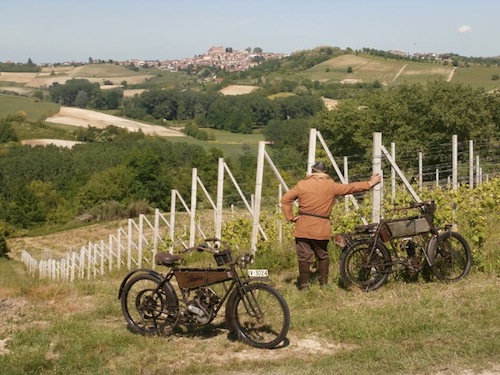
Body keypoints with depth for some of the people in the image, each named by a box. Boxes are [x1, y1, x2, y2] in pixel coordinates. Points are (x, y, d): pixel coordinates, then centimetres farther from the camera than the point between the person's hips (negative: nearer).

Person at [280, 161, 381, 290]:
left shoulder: (302, 185, 2)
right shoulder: (331, 186, 1)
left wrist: (290, 217, 2)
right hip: (321, 228, 0)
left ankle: (304, 284, 0)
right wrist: (369, 184, 17)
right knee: (322, 255, 17)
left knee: (304, 257, 1)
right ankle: (323, 283, 20)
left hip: (303, 228, 0)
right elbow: (351, 187, 8)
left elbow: (285, 199, 0)